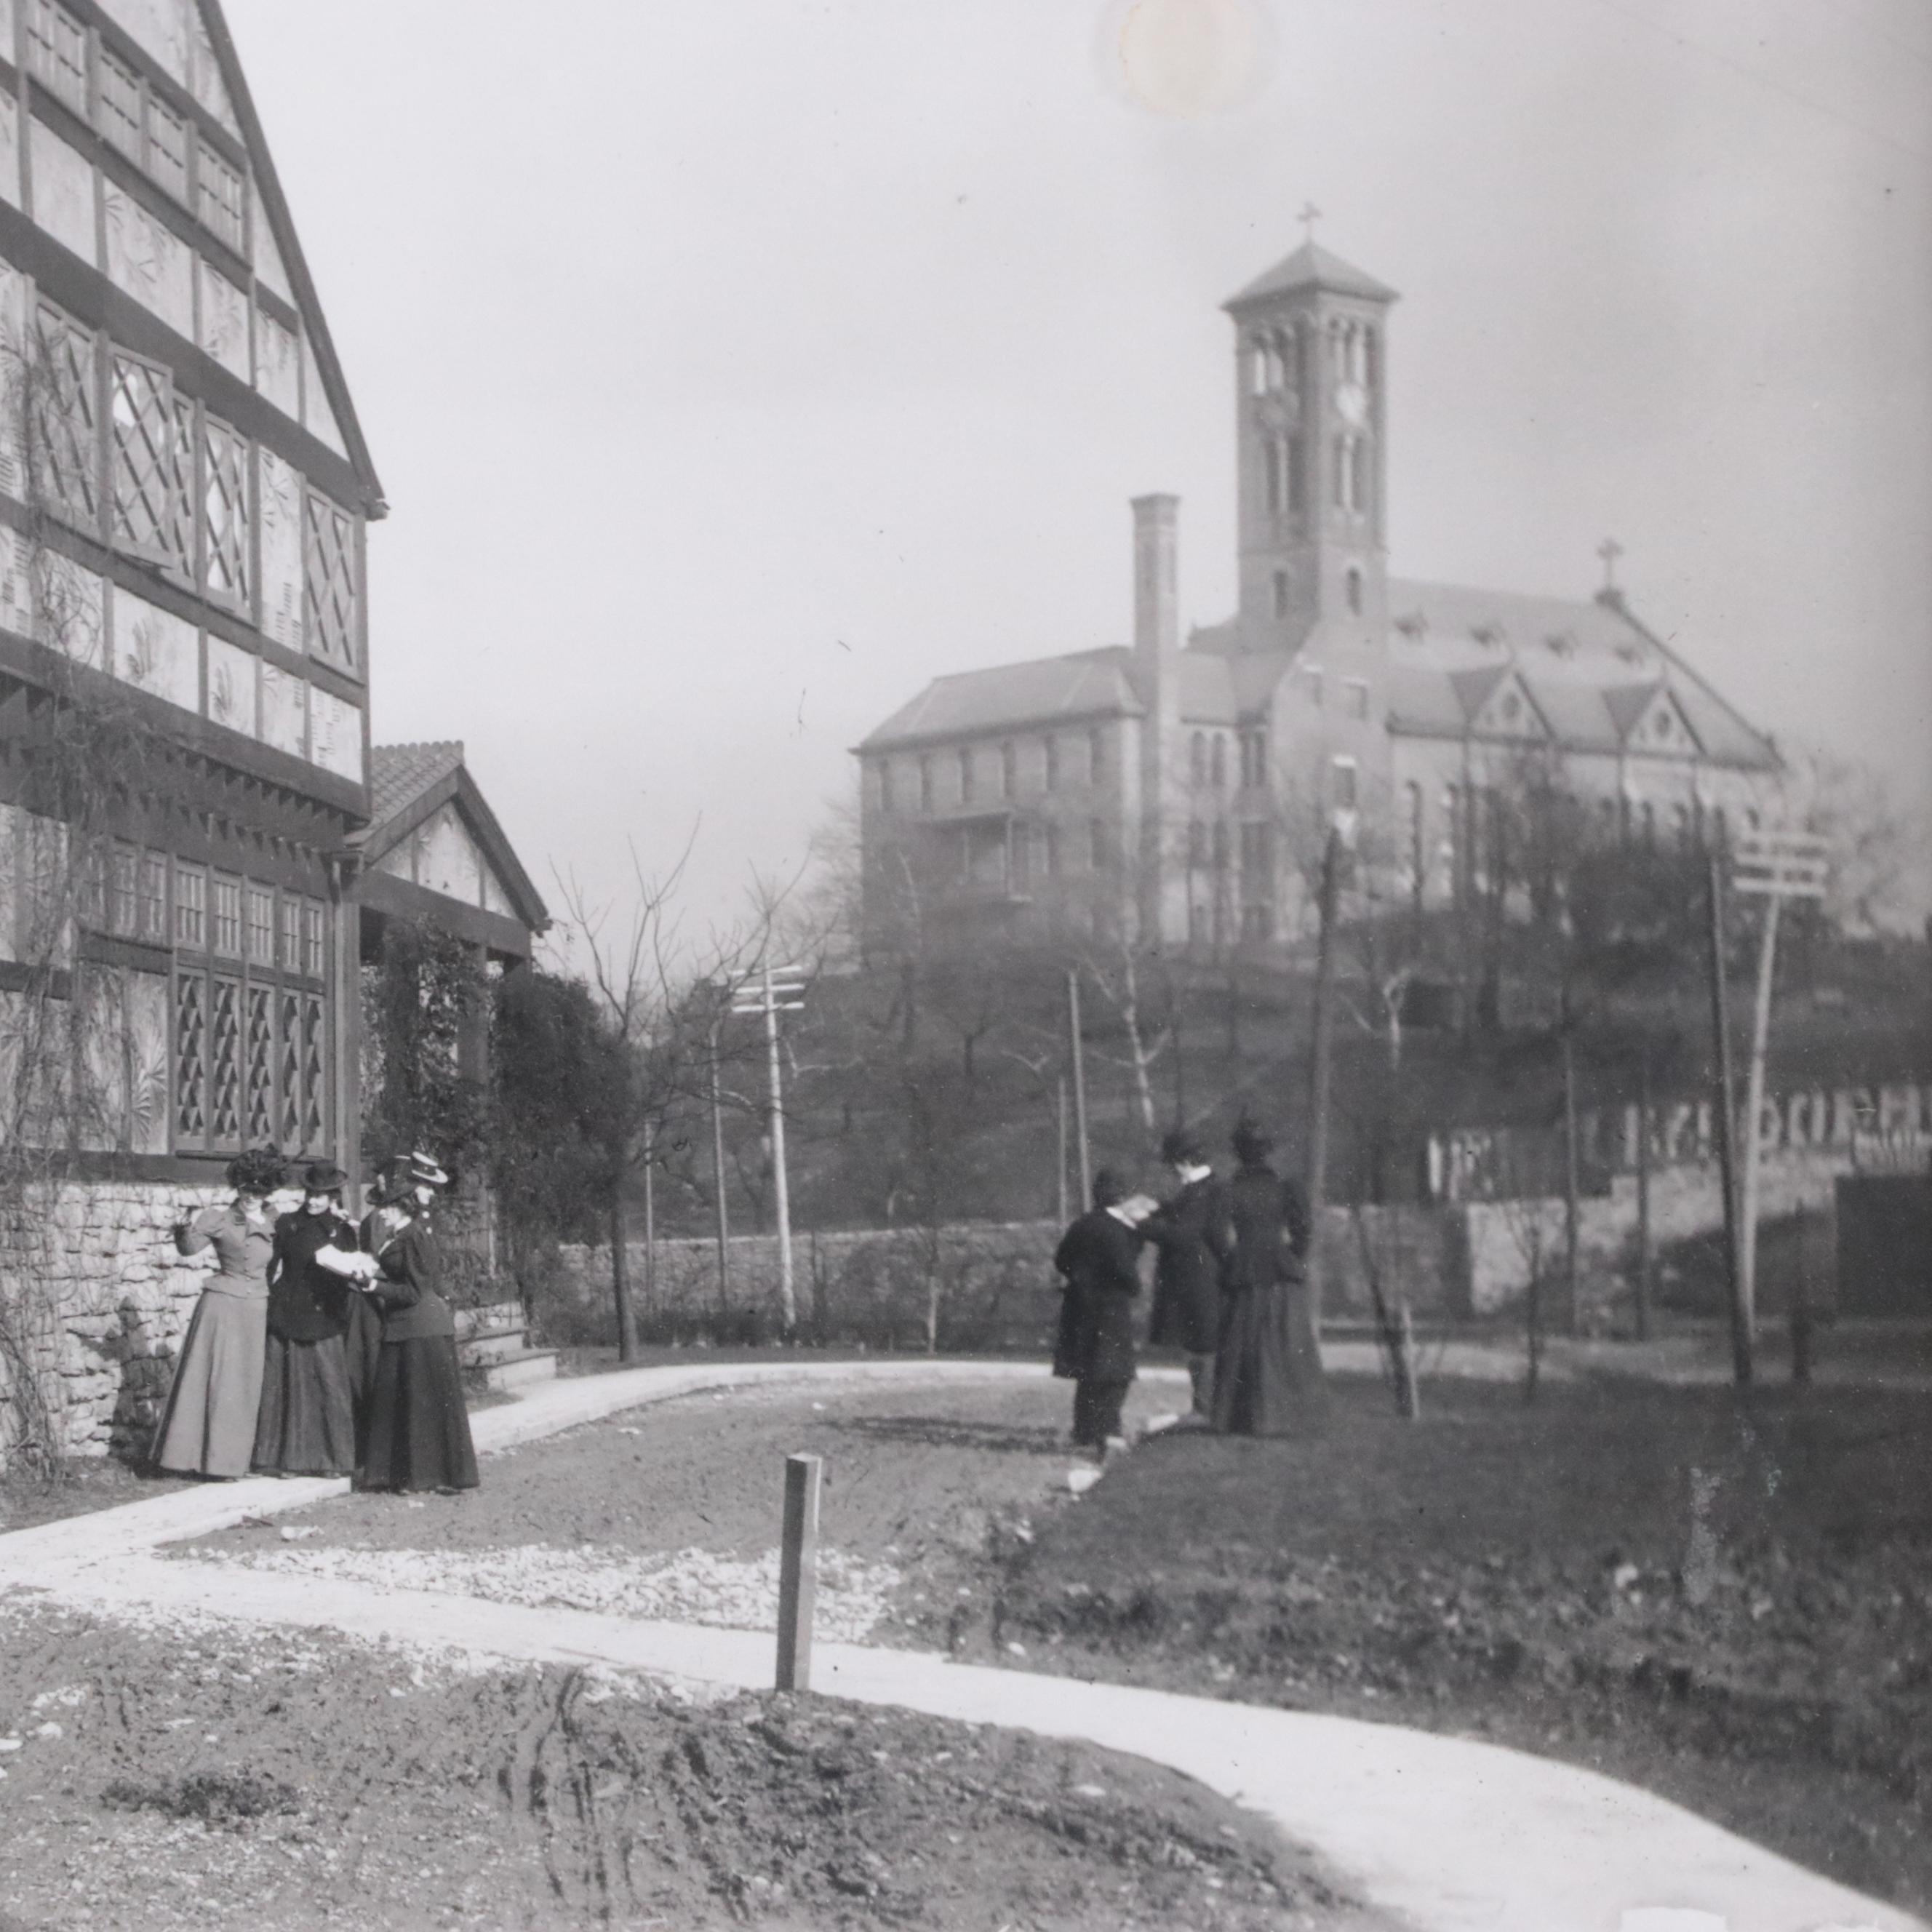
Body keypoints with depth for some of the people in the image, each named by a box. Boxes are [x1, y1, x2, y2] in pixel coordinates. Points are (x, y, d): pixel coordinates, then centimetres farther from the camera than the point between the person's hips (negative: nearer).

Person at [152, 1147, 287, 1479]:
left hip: (255, 1311, 5)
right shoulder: (219, 1217, -6)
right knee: (209, 1378, -3)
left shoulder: (270, 1225, 9)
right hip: (221, 1305, -5)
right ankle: (189, 1456, 2)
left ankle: (224, 1460, 12)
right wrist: (185, 1230, -33)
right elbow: (190, 1247, -13)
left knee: (243, 1386, 6)